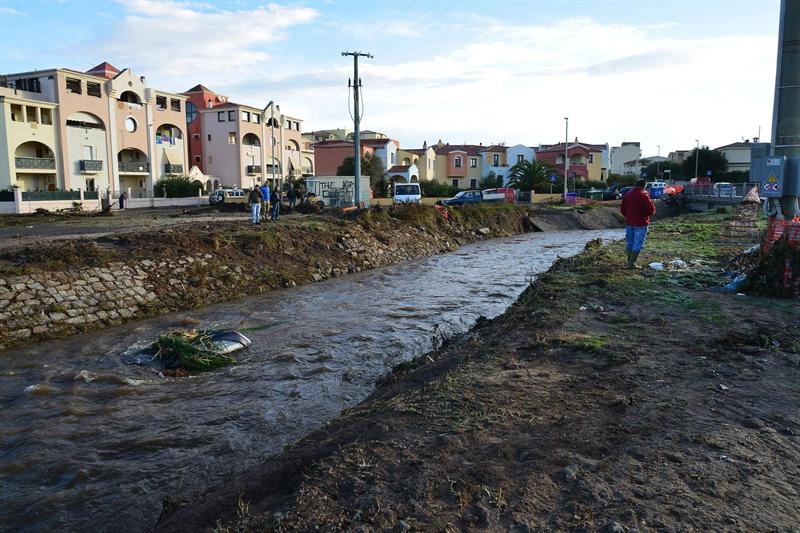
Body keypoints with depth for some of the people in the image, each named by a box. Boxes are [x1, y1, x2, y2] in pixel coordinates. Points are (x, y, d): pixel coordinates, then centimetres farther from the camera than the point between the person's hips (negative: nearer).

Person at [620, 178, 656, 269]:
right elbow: (652, 210, -14)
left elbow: (622, 209, 12)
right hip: (640, 223, -6)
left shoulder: (628, 194, 5)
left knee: (629, 243, 15)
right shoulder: (643, 196, -14)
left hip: (629, 222, 6)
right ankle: (631, 264, -4)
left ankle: (630, 261, 21)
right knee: (638, 244, -1)